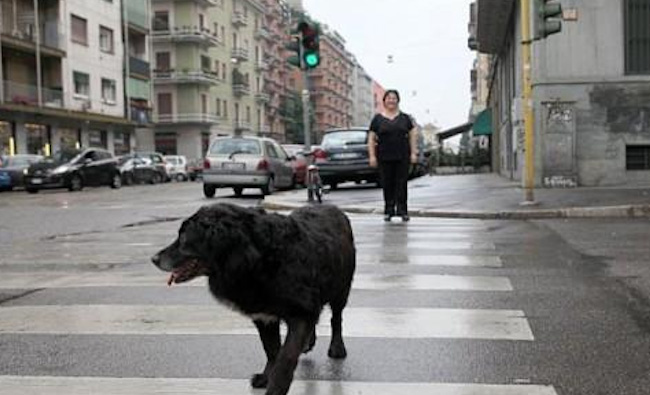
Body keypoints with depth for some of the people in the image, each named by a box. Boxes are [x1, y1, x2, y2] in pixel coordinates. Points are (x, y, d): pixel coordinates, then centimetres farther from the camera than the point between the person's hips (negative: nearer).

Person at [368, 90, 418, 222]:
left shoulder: (405, 118, 9)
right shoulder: (378, 119, 5)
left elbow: (412, 135, 11)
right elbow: (371, 138, 4)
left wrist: (413, 153, 3)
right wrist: (372, 156, -4)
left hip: (402, 157, 1)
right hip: (385, 158, -1)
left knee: (402, 183, -2)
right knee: (387, 184, 3)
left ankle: (402, 210, 1)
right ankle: (388, 211, 11)